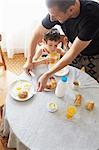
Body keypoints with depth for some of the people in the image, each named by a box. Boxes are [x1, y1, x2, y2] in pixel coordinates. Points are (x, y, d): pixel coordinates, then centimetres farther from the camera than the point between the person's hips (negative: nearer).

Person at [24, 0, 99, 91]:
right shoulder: (56, 11, -26)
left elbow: (72, 54, -35)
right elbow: (38, 34, -12)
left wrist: (47, 75, -34)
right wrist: (29, 61, -11)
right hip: (76, 50, 4)